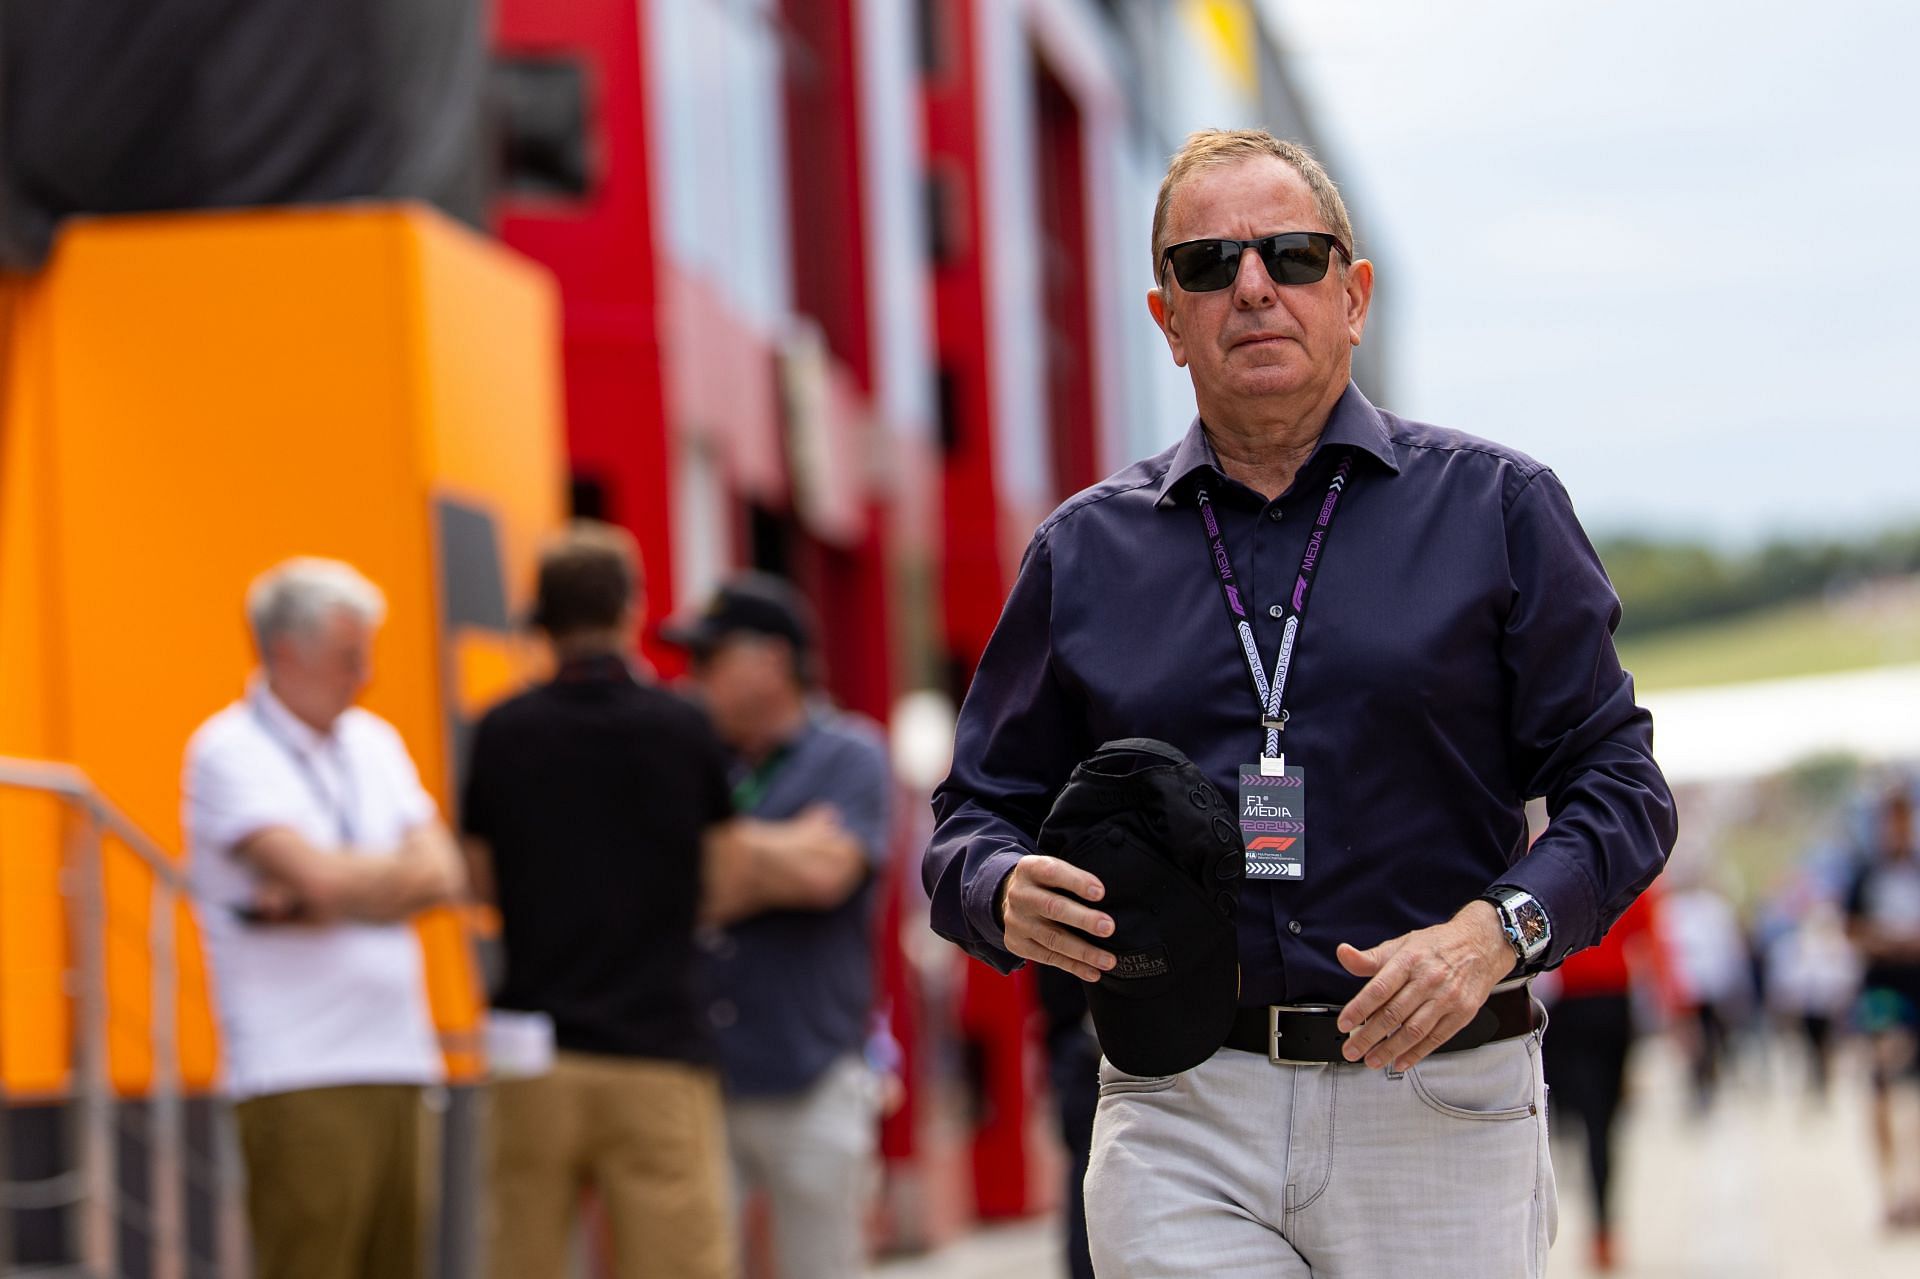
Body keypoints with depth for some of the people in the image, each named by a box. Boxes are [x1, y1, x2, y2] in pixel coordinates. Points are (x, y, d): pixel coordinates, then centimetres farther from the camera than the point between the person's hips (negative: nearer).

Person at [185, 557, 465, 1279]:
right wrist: (398, 872, 2)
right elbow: (316, 872, -17)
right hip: (299, 1075, -6)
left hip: (396, 1058, 7)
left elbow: (443, 877, 4)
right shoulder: (228, 752, -5)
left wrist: (316, 906, -10)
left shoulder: (374, 742, 15)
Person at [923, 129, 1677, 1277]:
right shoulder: (1087, 549, 13)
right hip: (1178, 1113, 1)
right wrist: (1005, 894, -7)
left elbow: (1617, 782, 4)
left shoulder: (1496, 507, 7)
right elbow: (978, 814, 17)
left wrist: (1496, 932, -14)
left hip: (1436, 1111, -1)